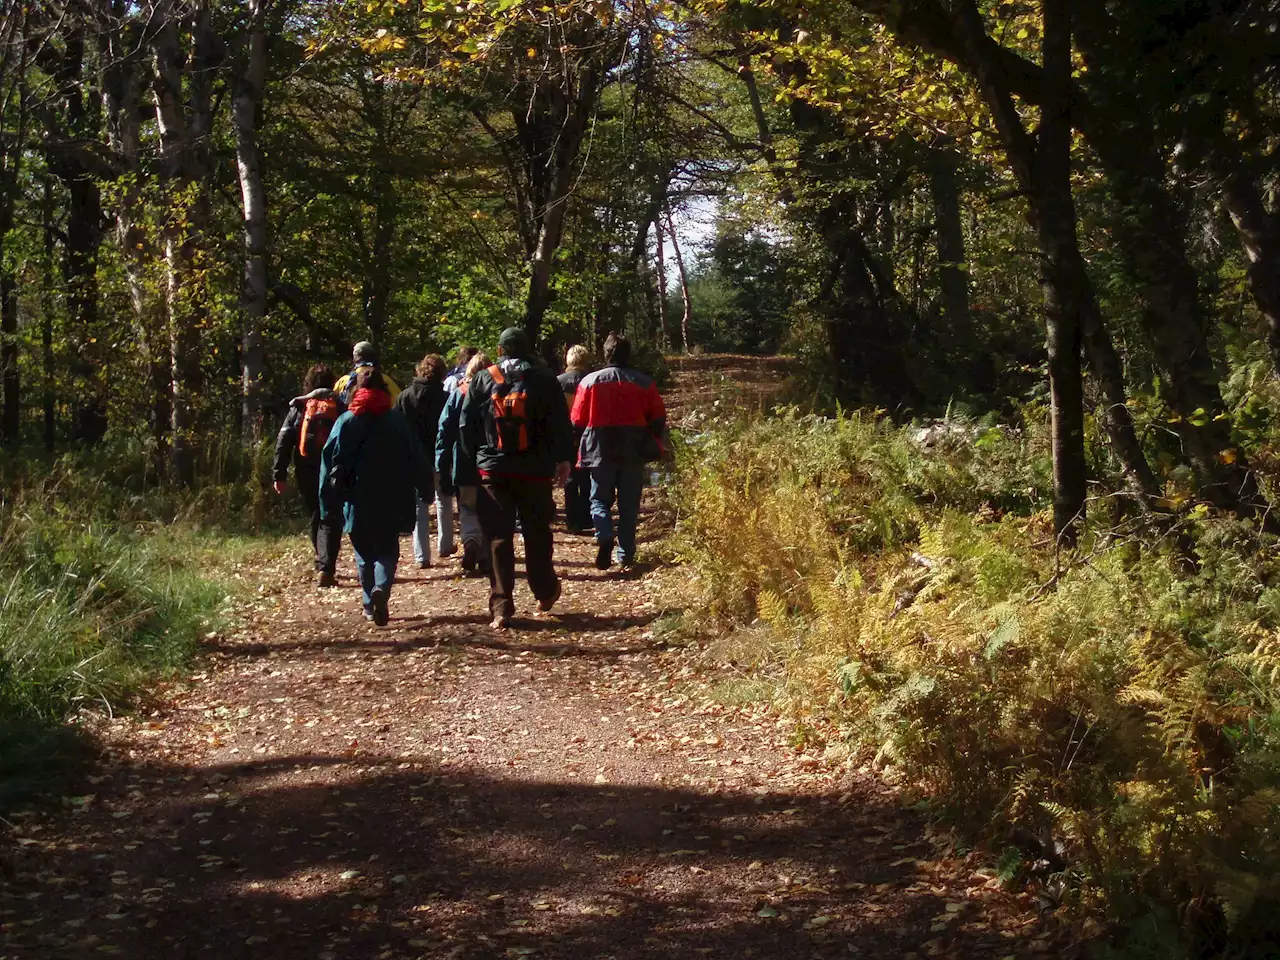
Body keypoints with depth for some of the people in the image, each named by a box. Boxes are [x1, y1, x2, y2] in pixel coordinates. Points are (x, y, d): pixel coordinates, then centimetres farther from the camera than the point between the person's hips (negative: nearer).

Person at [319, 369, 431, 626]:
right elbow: (416, 459, 0)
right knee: (387, 550, 7)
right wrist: (424, 490, 9)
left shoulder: (345, 422, 0)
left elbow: (330, 463, 0)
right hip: (391, 503, 0)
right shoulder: (397, 420, -1)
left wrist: (330, 504, 5)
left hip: (357, 501, 1)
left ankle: (370, 603, 14)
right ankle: (381, 588, -20)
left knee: (364, 553, 14)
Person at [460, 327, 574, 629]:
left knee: (498, 537, 1)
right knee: (537, 533, 15)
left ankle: (501, 608, -4)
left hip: (492, 470, 0)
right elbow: (560, 422, -1)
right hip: (535, 470, 0)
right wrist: (562, 458, 5)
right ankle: (545, 594, 26)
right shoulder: (543, 379, 0)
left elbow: (466, 426, 4)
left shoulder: (482, 380, 3)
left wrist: (472, 460, 12)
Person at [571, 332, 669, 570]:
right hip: (634, 451, 1)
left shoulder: (590, 381, -3)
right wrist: (657, 444, 18)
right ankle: (626, 553, 9)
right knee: (629, 503, 10)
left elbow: (578, 420, -1)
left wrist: (586, 444, 16)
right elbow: (658, 419, 3)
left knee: (600, 499, 10)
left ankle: (605, 537, -16)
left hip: (601, 450, -1)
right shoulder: (644, 382, 0)